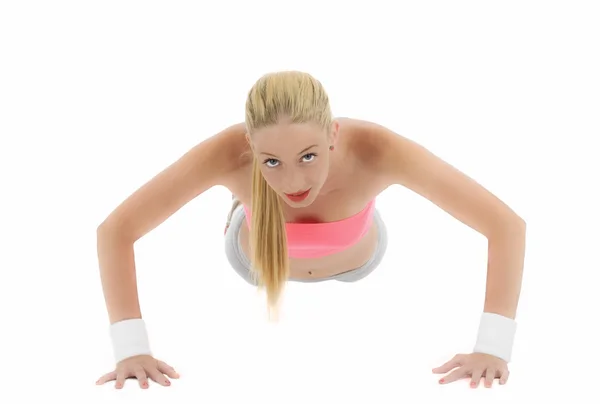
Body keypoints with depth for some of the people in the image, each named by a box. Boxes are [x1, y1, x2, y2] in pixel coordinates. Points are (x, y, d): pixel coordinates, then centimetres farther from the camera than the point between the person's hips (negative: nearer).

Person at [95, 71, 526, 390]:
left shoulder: (374, 149, -47)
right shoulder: (228, 153, -46)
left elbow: (507, 225, -43)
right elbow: (115, 231, -37)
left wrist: (492, 347, -49)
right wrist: (132, 348, -44)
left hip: (356, 256, 1)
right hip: (258, 257, -1)